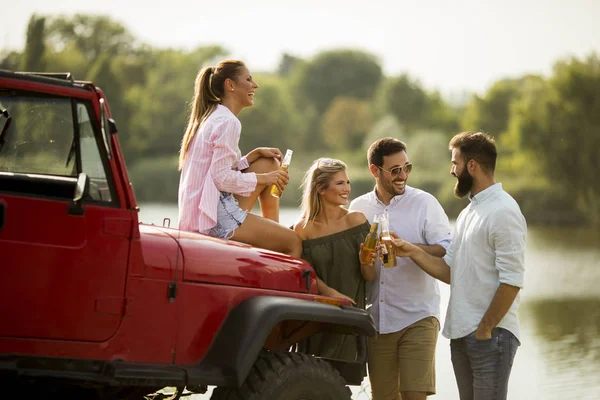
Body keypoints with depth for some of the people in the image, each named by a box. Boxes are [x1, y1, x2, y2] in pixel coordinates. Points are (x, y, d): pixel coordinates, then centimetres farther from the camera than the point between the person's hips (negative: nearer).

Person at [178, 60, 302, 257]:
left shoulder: (211, 118, 17)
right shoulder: (228, 122, -14)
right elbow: (222, 178, -20)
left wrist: (255, 154, 9)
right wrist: (263, 178, -9)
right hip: (216, 217, -10)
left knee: (268, 164, 20)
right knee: (294, 243, -4)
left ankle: (274, 229, 17)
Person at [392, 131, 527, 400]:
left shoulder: (503, 212, -12)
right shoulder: (468, 213, 16)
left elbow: (511, 282, -18)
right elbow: (450, 272, 12)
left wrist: (485, 329, -16)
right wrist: (413, 252, 0)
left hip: (491, 335, -9)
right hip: (461, 334, 9)